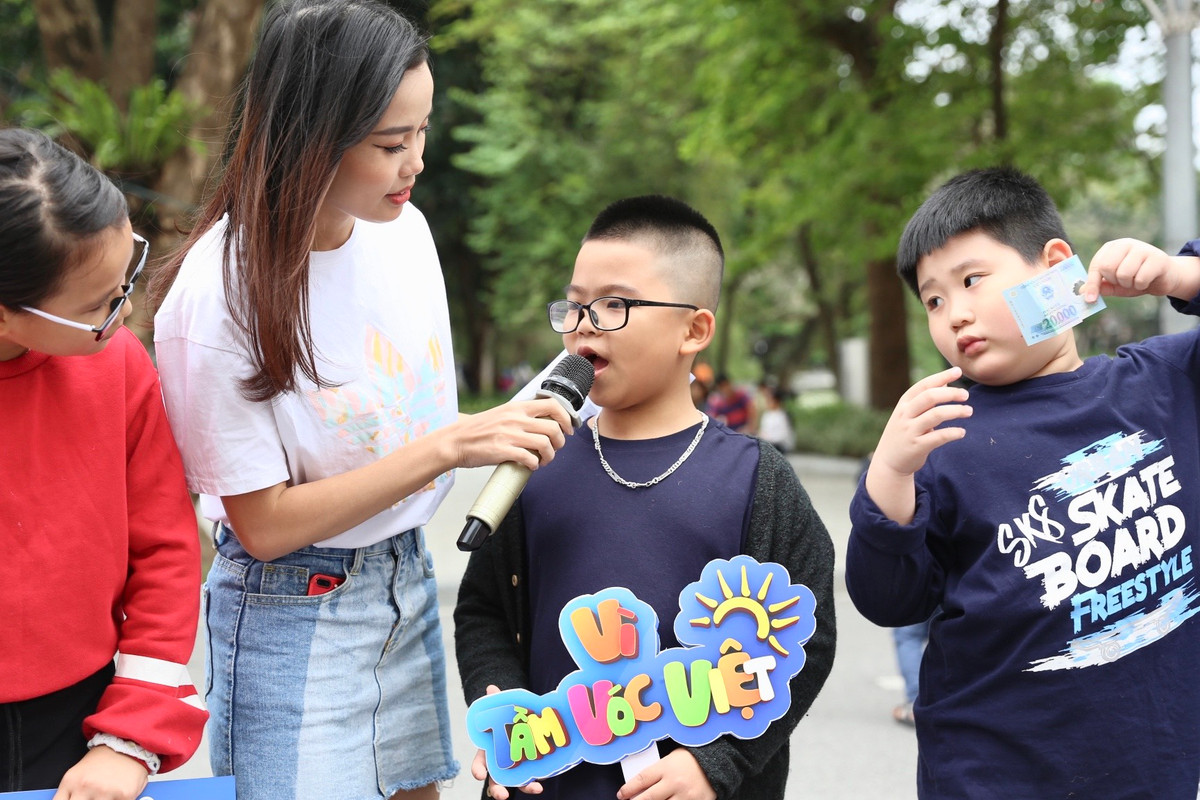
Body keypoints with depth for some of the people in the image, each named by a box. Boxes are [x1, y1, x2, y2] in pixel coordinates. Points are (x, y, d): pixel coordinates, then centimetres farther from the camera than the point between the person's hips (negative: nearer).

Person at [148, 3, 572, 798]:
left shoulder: (403, 227, -5)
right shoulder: (219, 293, -23)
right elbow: (264, 524, -20)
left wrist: (502, 435, -6)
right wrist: (449, 444, -25)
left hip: (407, 577, 6)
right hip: (292, 606, -6)